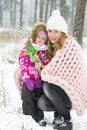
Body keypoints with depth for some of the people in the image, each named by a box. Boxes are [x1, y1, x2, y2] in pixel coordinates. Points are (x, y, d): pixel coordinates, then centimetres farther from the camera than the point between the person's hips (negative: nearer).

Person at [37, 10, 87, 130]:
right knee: (42, 103, -15)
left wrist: (43, 73, -5)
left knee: (48, 86, -29)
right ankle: (64, 107, 14)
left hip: (75, 90, -7)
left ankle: (66, 120, -12)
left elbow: (54, 70, -22)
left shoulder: (70, 46, -21)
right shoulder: (54, 46, 7)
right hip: (63, 87, 7)